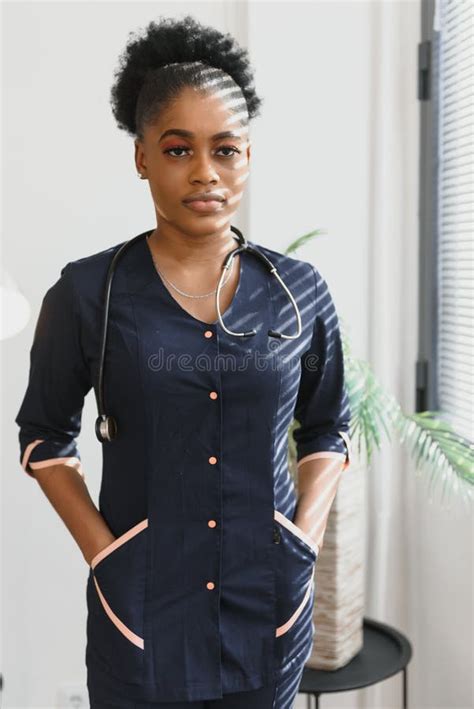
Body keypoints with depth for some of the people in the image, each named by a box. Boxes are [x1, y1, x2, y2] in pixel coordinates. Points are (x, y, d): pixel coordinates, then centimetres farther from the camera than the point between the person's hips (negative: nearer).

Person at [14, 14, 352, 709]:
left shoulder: (300, 291, -1)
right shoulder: (87, 293, -7)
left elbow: (328, 427, 10)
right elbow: (45, 436, 3)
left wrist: (307, 535, -2)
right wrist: (102, 550, -6)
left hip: (272, 609, 2)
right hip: (142, 609, -2)